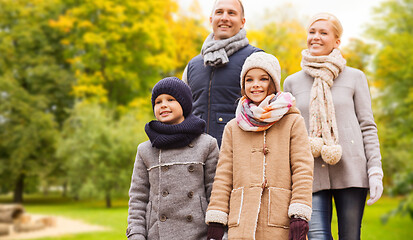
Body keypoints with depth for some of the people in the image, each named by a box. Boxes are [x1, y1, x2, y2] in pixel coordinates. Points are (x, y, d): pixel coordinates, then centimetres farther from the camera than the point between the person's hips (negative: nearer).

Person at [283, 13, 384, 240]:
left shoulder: (355, 77, 8)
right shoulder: (292, 82, 13)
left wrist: (375, 171, -4)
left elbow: (368, 127, 6)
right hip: (311, 172, 1)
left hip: (351, 170, -1)